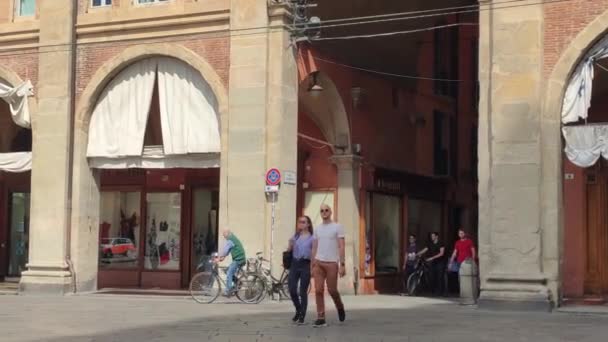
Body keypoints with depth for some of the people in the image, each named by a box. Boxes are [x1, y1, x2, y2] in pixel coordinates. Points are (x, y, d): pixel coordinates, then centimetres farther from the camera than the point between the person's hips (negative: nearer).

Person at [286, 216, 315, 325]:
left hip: (305, 265, -4)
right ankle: (298, 310, 25)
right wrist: (290, 245, -2)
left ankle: (302, 316, 8)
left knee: (303, 292, -1)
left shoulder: (312, 238, 0)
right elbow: (289, 250, 17)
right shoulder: (295, 236, 13)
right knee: (292, 290, 0)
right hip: (294, 264, 4)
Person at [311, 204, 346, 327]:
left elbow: (341, 247, -7)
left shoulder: (337, 227, -2)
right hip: (318, 263, 4)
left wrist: (342, 265, -13)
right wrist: (312, 266, 10)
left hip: (332, 263, -4)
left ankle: (340, 307, 31)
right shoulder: (317, 229, 12)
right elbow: (314, 248, 14)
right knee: (318, 290, -5)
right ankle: (321, 318, -2)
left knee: (332, 290, 0)